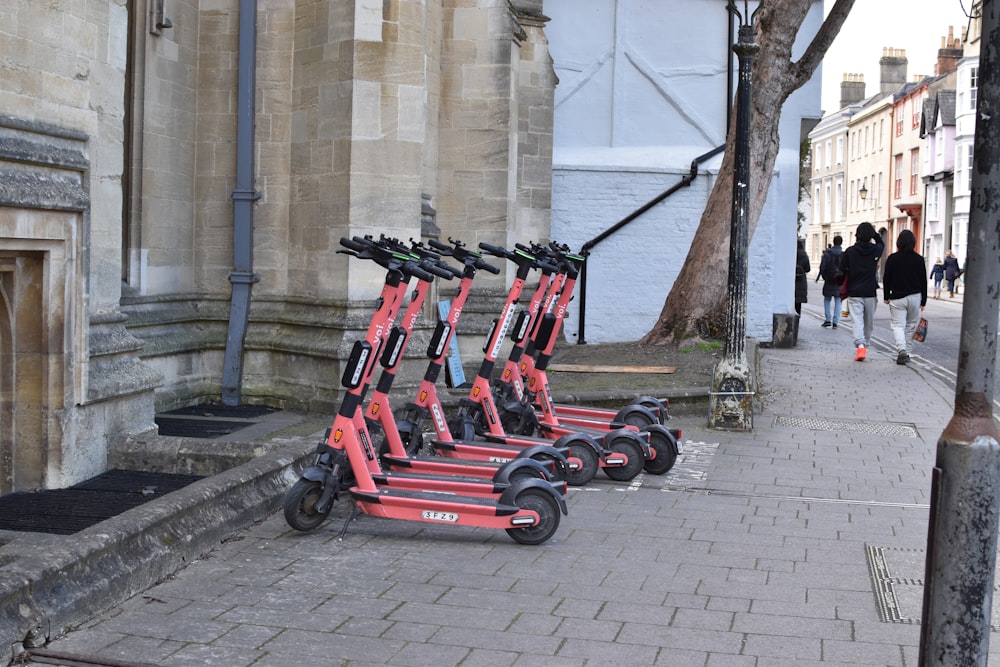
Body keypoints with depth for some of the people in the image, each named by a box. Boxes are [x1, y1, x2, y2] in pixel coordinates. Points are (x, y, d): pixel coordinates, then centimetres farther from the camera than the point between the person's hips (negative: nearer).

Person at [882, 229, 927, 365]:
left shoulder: (892, 258, -4)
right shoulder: (919, 259, 1)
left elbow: (886, 279, 1)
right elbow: (923, 281, 4)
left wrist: (886, 297, 12)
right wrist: (923, 301, 11)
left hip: (897, 297, -2)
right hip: (915, 297, 2)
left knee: (898, 325, -3)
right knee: (911, 326, 13)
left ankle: (901, 350, -25)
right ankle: (907, 352, 18)